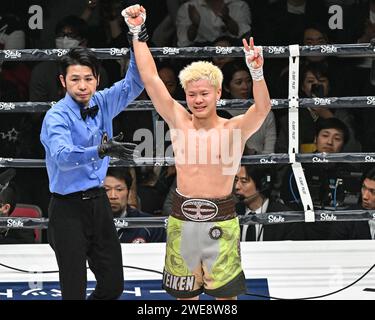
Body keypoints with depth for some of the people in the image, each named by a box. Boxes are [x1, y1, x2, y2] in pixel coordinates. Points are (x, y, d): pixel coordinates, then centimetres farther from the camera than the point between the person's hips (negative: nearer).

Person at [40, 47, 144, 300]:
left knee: (114, 285, 10)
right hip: (69, 209, -6)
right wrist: (102, 150, -49)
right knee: (74, 290, -3)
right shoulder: (57, 117, -16)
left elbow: (133, 84, 2)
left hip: (98, 203, 6)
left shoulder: (102, 103, 3)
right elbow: (63, 157, -33)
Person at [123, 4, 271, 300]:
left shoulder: (233, 130, -6)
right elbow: (150, 78, 0)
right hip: (182, 221, 3)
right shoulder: (179, 122, 2)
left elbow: (262, 108, -23)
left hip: (221, 222, -3)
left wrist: (257, 72, -40)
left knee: (226, 294, 4)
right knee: (184, 294, 11)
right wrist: (138, 32, -5)